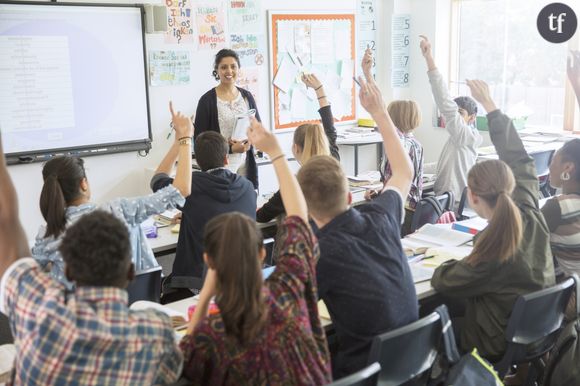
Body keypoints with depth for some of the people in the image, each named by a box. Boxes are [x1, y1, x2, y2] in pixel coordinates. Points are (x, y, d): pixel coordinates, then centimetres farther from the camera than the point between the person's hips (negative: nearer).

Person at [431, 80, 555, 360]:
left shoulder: (493, 251, -32)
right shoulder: (530, 216, -14)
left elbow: (444, 282, -18)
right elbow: (520, 161, -2)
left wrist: (446, 265, 5)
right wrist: (489, 104, 1)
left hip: (502, 347, -7)